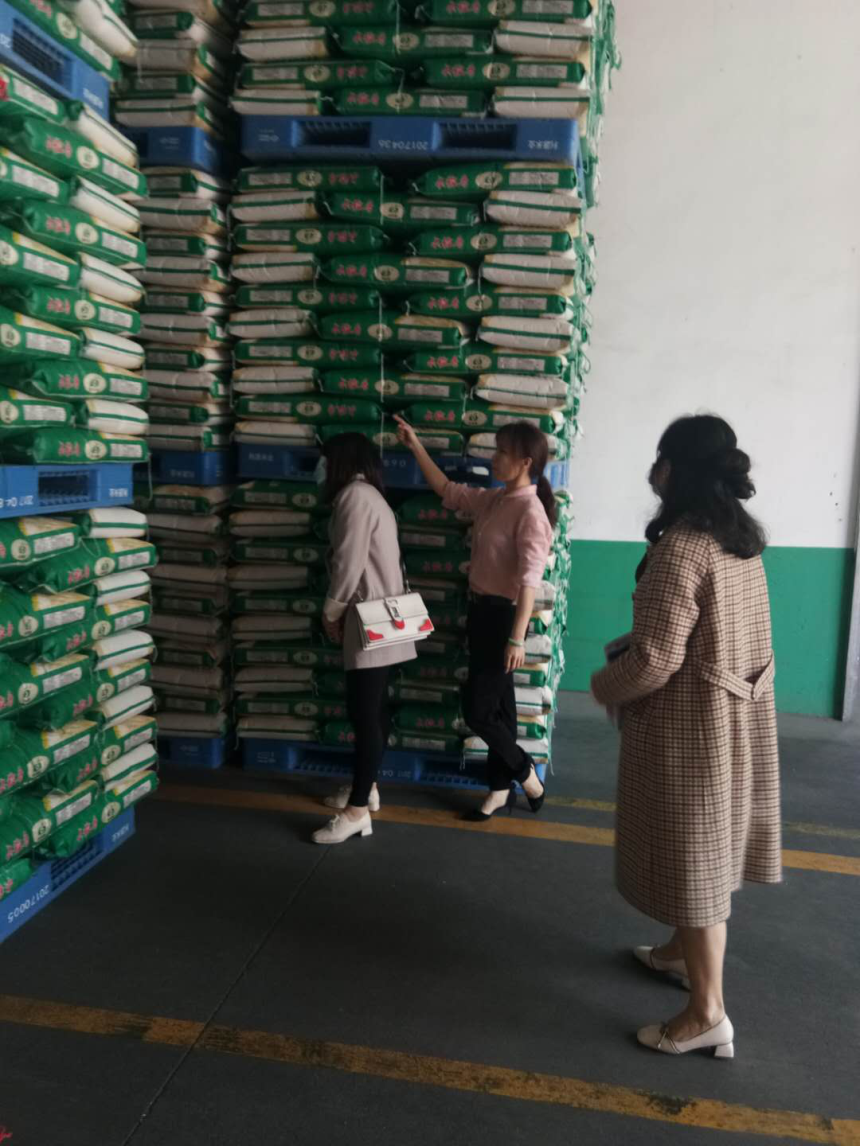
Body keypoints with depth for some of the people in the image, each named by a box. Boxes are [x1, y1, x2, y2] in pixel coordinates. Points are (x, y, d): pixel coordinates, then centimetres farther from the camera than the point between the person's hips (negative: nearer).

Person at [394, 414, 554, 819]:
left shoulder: (530, 511, -19)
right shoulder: (494, 500, 6)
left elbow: (529, 581, -23)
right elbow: (447, 490, 19)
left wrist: (517, 638, -26)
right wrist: (416, 446, 13)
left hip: (503, 615, -8)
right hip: (481, 610, 8)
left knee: (477, 710, -1)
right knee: (496, 704, 16)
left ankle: (525, 773, 21)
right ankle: (502, 787, 29)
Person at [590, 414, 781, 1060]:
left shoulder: (680, 546, -24)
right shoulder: (741, 537, 5)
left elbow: (657, 660, -25)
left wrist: (605, 686, -6)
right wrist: (631, 644, 15)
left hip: (689, 724, -9)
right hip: (738, 713, 9)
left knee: (691, 857, 3)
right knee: (708, 847, 22)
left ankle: (707, 1014, 16)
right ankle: (685, 951, 42)